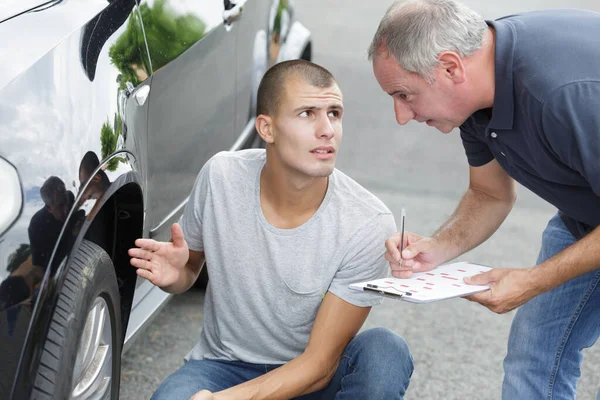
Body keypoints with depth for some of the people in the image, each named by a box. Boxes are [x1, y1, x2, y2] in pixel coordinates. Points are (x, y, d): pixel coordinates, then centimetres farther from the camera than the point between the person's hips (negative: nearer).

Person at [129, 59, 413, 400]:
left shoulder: (369, 225, -22)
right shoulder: (220, 177, -13)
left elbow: (319, 365, -20)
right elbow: (190, 269, 6)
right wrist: (174, 275, -20)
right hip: (224, 364, 0)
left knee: (387, 353, -31)